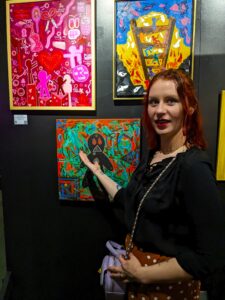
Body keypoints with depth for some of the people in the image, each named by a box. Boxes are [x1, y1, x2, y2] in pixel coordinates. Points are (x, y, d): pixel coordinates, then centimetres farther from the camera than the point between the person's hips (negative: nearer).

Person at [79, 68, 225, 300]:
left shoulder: (194, 167, -26)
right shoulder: (152, 155, -3)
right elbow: (129, 202, 7)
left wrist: (143, 274, -17)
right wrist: (97, 172, 12)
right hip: (137, 265, 7)